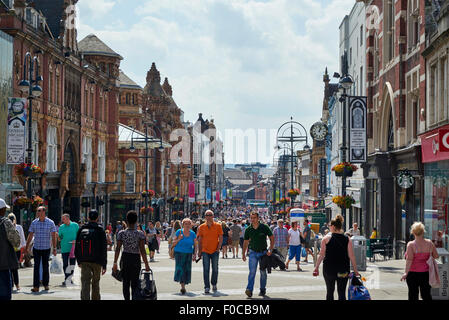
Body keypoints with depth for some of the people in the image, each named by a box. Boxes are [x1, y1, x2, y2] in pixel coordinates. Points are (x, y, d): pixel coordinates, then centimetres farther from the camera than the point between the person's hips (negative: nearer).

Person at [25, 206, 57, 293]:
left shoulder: (50, 223, -3)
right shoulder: (34, 222, 3)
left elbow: (53, 236, 0)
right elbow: (30, 236, 7)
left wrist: (54, 248, -3)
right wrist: (27, 247, 4)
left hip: (46, 249, -1)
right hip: (36, 248, 1)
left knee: (45, 267, 8)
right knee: (36, 267, -5)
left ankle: (45, 284, 23)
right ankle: (36, 286, -7)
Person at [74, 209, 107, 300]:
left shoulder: (81, 229, 4)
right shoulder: (100, 230, -6)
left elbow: (77, 247, 10)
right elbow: (104, 249, -8)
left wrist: (79, 261, 20)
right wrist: (104, 265, -5)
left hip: (84, 262, 1)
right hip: (96, 262, -1)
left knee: (85, 283, -4)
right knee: (95, 283, 15)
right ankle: (96, 298, 27)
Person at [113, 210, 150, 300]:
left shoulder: (121, 233, -3)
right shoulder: (140, 234, -7)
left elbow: (117, 249, -3)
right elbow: (142, 250, -9)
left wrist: (115, 263, 2)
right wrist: (146, 264, -4)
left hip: (125, 258, 2)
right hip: (136, 259, -2)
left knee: (125, 282, 11)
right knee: (135, 283, 4)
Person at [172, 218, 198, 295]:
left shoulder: (192, 234, 4)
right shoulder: (179, 232, -3)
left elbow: (195, 245, 9)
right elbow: (174, 244, 1)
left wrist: (195, 254, -3)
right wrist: (179, 239, -16)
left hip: (188, 254, 3)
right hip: (179, 253, -3)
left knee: (187, 270, 1)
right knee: (180, 268, -14)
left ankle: (184, 284, 18)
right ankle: (183, 287, -19)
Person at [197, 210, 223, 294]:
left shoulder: (218, 226, 2)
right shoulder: (201, 227, 4)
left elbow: (221, 238, 2)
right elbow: (199, 240, 8)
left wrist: (218, 248, -6)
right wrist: (199, 251, 5)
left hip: (215, 251, 0)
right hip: (205, 251, 0)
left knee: (215, 269, 6)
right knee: (206, 270, -4)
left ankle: (214, 284, 26)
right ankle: (207, 287, -2)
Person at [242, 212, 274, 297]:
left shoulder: (264, 227, -7)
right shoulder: (248, 229, 0)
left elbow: (272, 238, -1)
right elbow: (246, 242, 11)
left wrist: (270, 250, -10)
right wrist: (243, 253, 10)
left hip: (263, 252, -1)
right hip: (253, 252, 1)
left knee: (263, 272, 8)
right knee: (252, 271, -12)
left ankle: (263, 290, 21)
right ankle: (249, 290, -20)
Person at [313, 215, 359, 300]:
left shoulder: (326, 238, -4)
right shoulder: (347, 239, 0)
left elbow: (321, 255, -6)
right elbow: (351, 256, -2)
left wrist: (316, 267, 2)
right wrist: (355, 270, 4)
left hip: (329, 269, -1)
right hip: (343, 270, 1)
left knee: (330, 292, 14)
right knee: (342, 293, 3)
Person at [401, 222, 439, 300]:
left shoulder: (411, 245, -11)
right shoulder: (429, 243, -1)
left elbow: (409, 259, -18)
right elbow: (436, 256, 7)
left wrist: (406, 272, -18)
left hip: (413, 273, -3)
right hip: (426, 273, 3)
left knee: (413, 295, 4)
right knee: (426, 295, 12)